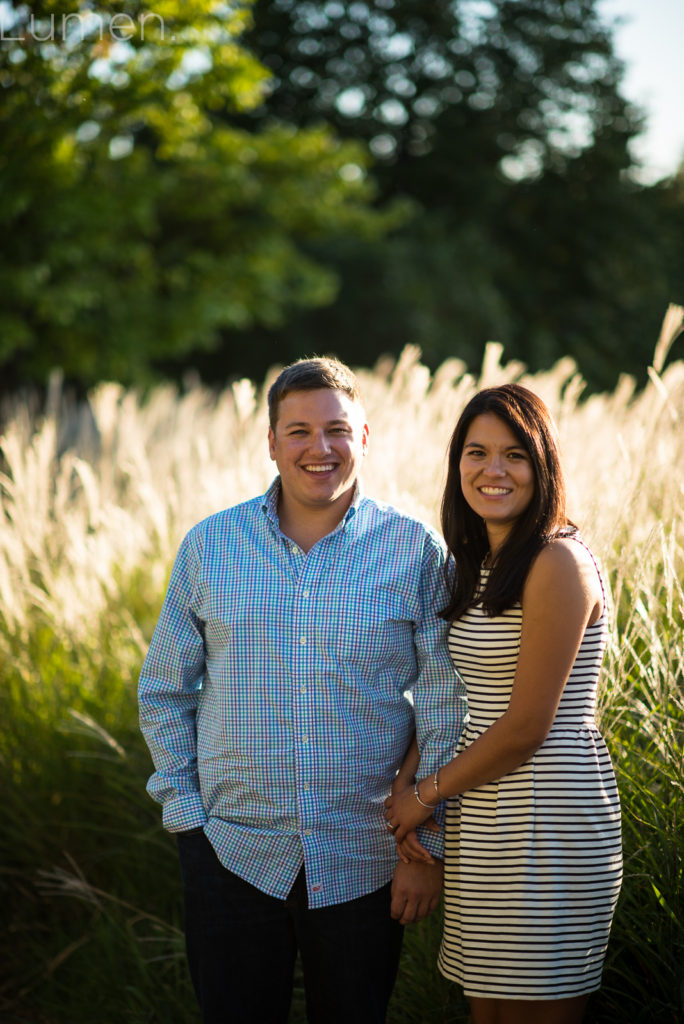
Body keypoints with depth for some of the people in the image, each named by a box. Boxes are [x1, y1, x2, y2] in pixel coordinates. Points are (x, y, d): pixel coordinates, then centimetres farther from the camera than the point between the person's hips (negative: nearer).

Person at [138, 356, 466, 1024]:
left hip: (362, 864, -1)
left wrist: (431, 846, -4)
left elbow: (446, 710, -1)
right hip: (231, 854, 1)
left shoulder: (415, 551, -2)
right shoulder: (209, 547, 3)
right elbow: (164, 692, 9)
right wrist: (185, 812, 1)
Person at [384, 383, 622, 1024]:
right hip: (478, 823, 8)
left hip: (547, 823, -8)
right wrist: (411, 793, -1)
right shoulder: (474, 567, 12)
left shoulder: (558, 563, -15)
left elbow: (528, 726, -17)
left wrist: (428, 792, -6)